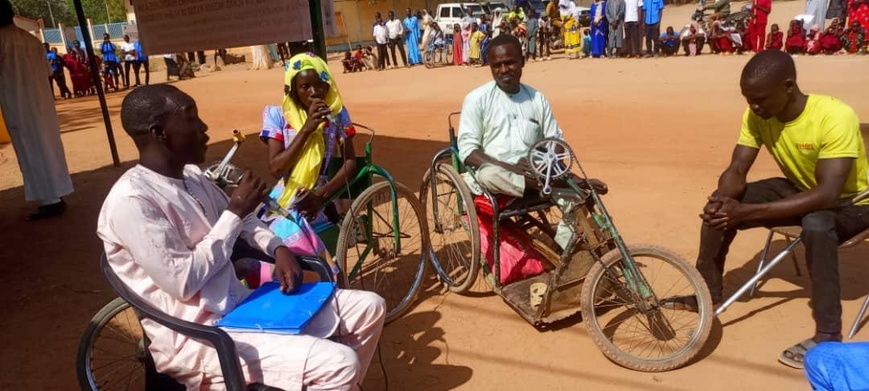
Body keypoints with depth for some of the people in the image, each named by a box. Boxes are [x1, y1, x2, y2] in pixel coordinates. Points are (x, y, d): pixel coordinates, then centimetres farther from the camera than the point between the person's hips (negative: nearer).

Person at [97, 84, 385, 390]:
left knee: (369, 307, 3)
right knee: (338, 364, -26)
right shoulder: (131, 201, -18)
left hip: (240, 305, 8)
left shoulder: (192, 177, 7)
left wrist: (278, 249, 0)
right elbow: (183, 283, -23)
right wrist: (235, 212, -16)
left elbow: (242, 221, 20)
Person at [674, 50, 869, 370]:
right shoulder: (757, 115, -15)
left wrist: (748, 212, -45)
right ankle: (708, 291, 2)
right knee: (720, 206, -13)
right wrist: (723, 198, -38)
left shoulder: (835, 117, -33)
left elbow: (827, 195, -38)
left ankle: (828, 335, -25)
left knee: (816, 225, -39)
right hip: (800, 189, 6)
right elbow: (737, 170, -14)